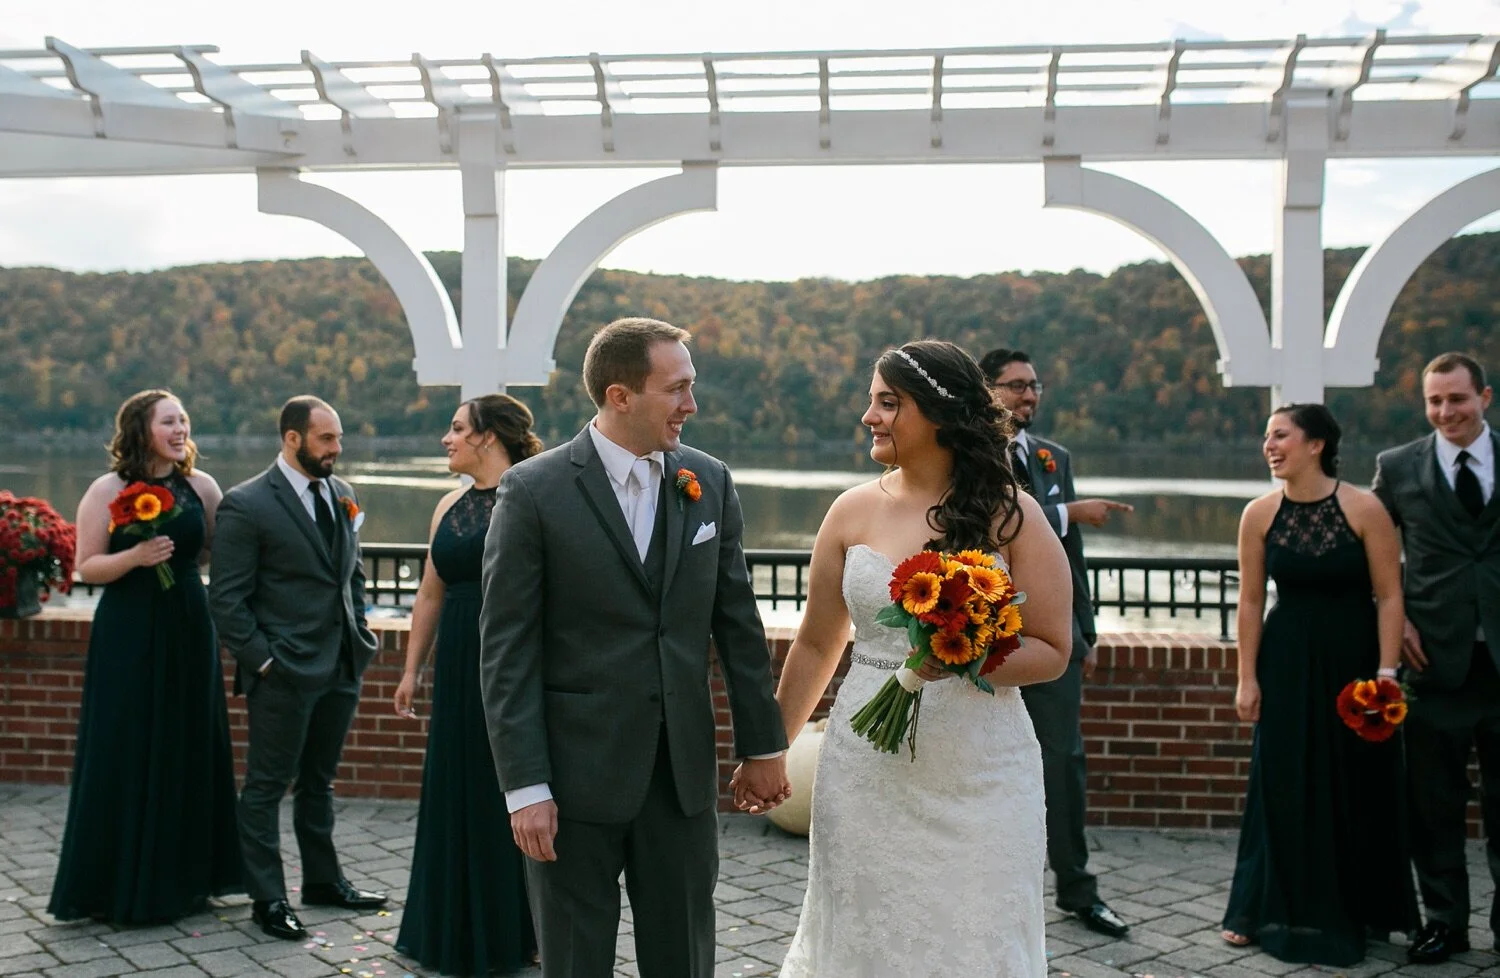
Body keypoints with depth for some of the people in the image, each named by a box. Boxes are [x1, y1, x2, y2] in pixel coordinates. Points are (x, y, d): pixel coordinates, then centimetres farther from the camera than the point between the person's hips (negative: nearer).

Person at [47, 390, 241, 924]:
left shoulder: (201, 486, 4)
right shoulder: (108, 491, -5)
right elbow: (86, 566, -5)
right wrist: (135, 556, -20)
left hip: (188, 631, 4)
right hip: (128, 636, -3)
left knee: (189, 750, 10)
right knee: (126, 755, 2)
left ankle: (183, 876, 24)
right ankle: (123, 885, 15)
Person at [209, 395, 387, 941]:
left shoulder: (342, 496, 10)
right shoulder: (246, 505, -11)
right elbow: (227, 599, -12)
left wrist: (357, 632, 11)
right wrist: (262, 661, -15)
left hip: (340, 668, 7)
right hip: (283, 672, -7)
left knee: (319, 781, 19)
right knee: (267, 787, 5)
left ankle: (322, 881, 31)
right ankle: (267, 899, 16)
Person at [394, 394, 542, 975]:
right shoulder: (450, 506, 13)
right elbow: (430, 595, 16)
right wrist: (411, 670, 15)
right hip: (459, 666, 7)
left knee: (511, 791, 3)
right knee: (457, 791, 12)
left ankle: (512, 931, 21)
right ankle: (458, 929, 28)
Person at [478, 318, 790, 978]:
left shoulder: (710, 483, 3)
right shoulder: (533, 491, -10)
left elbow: (737, 622, 7)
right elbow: (506, 650, -10)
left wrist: (763, 745, 9)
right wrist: (524, 786, -13)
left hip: (684, 769, 4)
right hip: (576, 774, -3)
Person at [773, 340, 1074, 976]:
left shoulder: (1010, 515, -4)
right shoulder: (854, 511, 2)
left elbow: (1051, 652, -4)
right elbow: (816, 645, 10)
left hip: (978, 779, -2)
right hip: (866, 774, 2)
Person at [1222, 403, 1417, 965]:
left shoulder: (1363, 509, -10)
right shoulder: (1260, 515, -2)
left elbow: (1389, 597, -8)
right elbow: (1250, 601, 1)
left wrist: (1386, 672, -13)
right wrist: (1247, 679, -1)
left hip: (1353, 661, -2)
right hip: (1287, 665, 2)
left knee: (1357, 790, 9)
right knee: (1284, 790, 8)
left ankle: (1351, 914, 28)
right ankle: (1272, 910, 24)